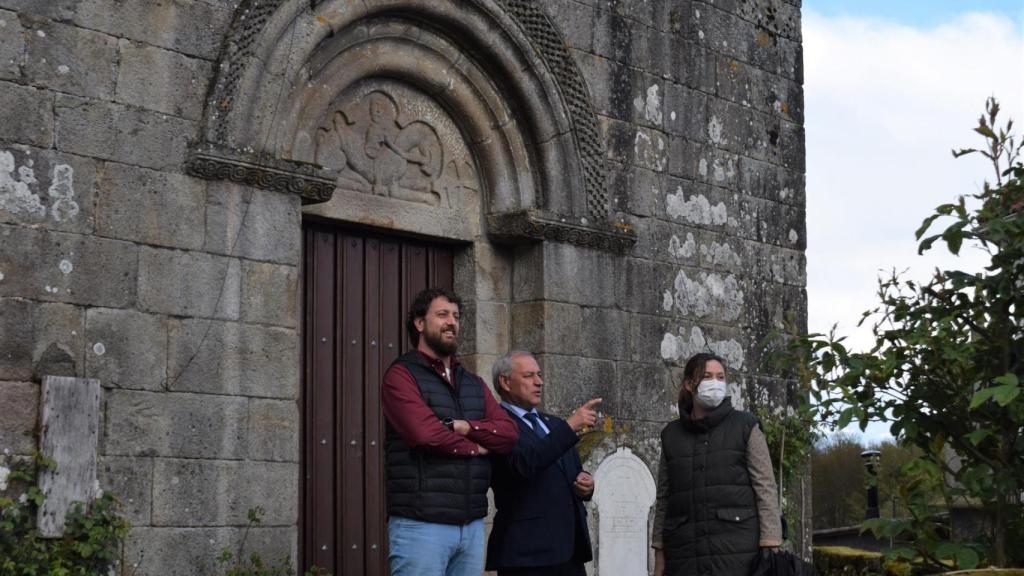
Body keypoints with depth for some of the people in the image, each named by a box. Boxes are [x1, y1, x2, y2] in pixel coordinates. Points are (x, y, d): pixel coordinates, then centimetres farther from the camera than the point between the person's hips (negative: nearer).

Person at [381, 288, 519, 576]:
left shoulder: (473, 383, 20)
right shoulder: (401, 375, -2)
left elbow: (509, 433, 6)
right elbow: (426, 433, -17)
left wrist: (463, 426, -10)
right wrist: (474, 447, -1)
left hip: (472, 525, 6)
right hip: (421, 524, -6)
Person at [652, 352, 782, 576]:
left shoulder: (745, 426, 6)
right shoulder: (672, 434, 13)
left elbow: (765, 488, 0)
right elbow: (663, 499, 14)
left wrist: (771, 551, -9)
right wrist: (659, 556, 9)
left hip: (737, 551, -2)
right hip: (684, 556, 2)